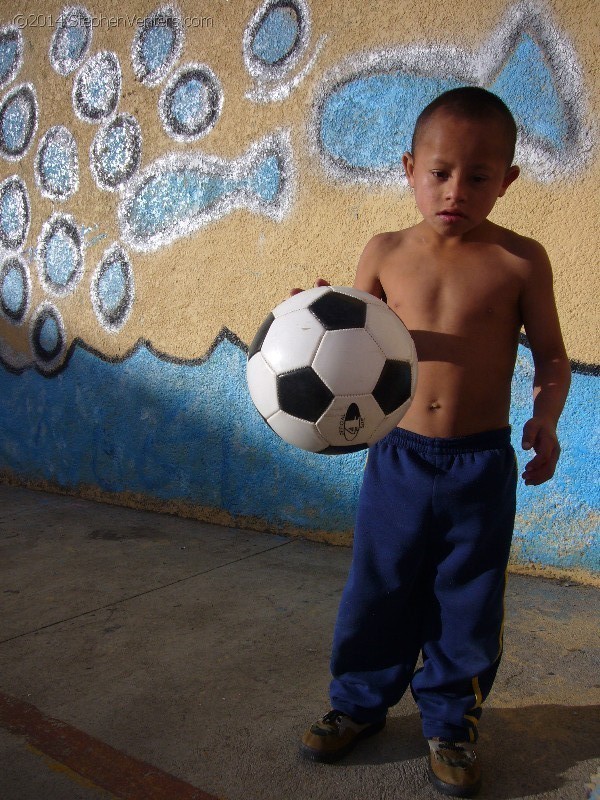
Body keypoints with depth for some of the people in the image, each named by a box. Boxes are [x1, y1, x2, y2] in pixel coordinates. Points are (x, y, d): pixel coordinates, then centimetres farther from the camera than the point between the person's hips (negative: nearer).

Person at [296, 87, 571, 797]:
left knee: (466, 606, 12)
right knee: (377, 592, 13)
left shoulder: (519, 260, -4)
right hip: (396, 457, 1)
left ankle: (450, 722, 35)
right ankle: (359, 701, 37)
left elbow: (551, 354, 3)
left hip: (482, 466, -1)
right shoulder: (385, 253, 0)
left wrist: (545, 418, -14)